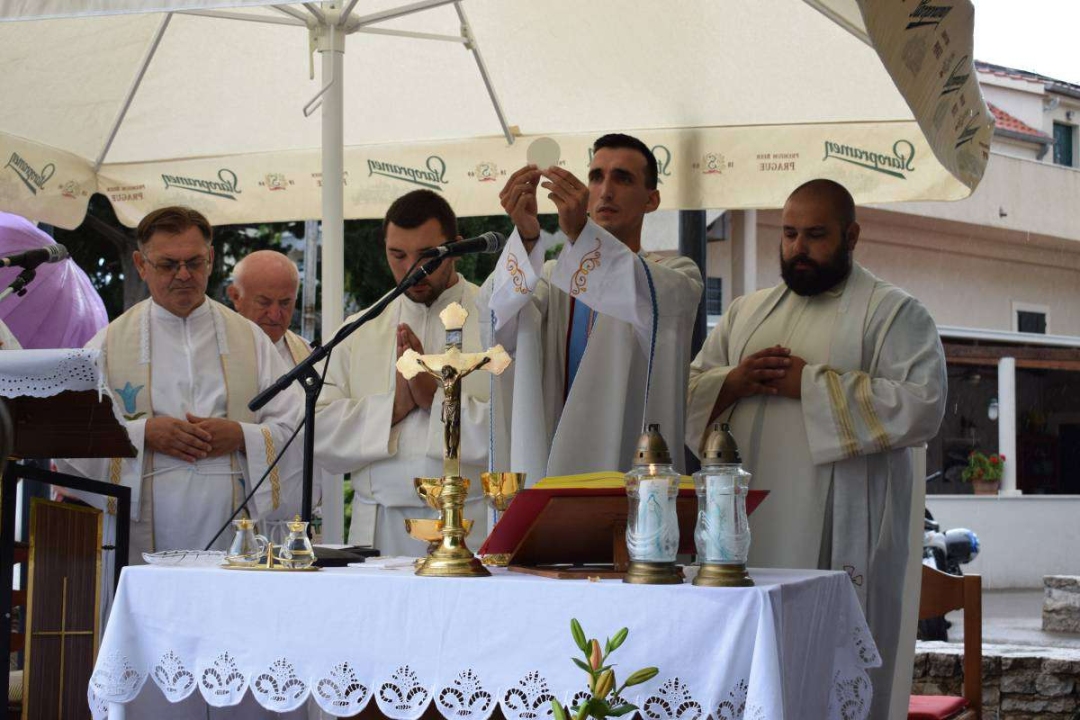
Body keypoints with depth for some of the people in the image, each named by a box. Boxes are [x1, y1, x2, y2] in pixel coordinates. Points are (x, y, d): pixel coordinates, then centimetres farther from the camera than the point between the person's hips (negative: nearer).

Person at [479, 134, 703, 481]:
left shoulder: (677, 274, 8)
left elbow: (656, 299, -17)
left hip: (635, 468, -2)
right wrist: (525, 237, -24)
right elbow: (504, 329, -8)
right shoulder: (552, 277, 14)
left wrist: (581, 232, -29)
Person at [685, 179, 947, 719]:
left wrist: (810, 383, -13)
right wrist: (734, 382, -4)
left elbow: (923, 405, -12)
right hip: (748, 531, 5)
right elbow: (690, 393, 19)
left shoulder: (893, 313, 2)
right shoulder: (746, 312, 19)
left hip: (837, 541, -5)